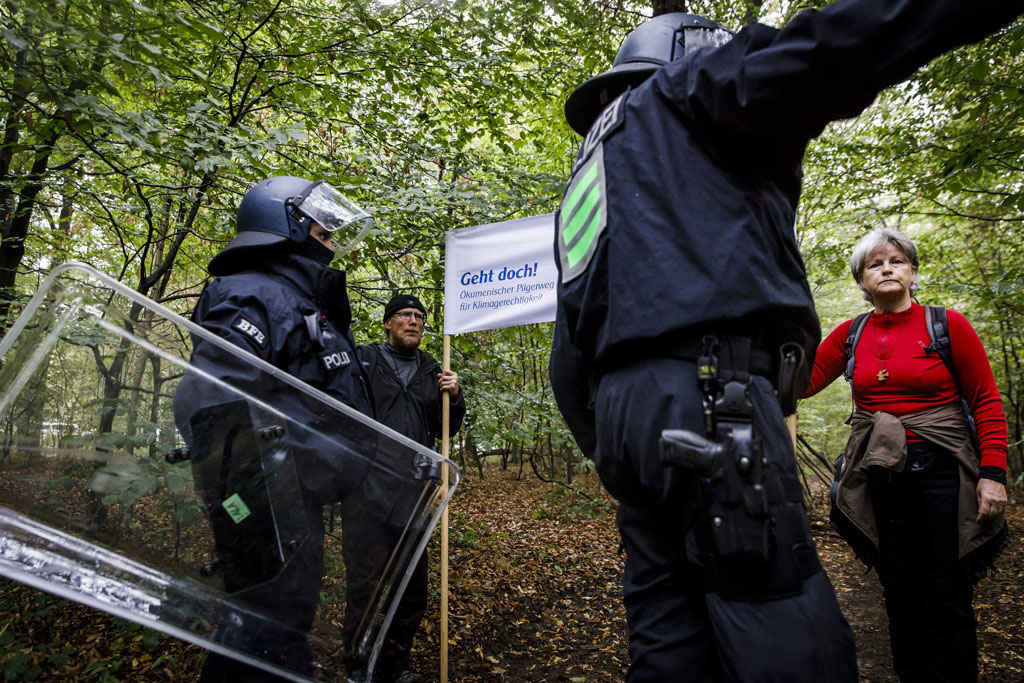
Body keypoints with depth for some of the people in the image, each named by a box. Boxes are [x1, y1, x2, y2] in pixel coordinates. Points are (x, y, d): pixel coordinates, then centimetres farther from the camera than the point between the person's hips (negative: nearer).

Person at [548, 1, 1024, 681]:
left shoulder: (590, 172, 34)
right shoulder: (679, 92, 14)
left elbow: (569, 356, 29)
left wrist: (606, 449, 30)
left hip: (623, 405, 9)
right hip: (705, 394, -9)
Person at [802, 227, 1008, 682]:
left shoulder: (947, 325, -2)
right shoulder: (851, 335, 6)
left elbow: (986, 401, -3)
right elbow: (803, 382, 3)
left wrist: (993, 473, -9)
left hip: (940, 469, -3)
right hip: (878, 473, 3)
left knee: (946, 593, 3)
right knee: (900, 589, 12)